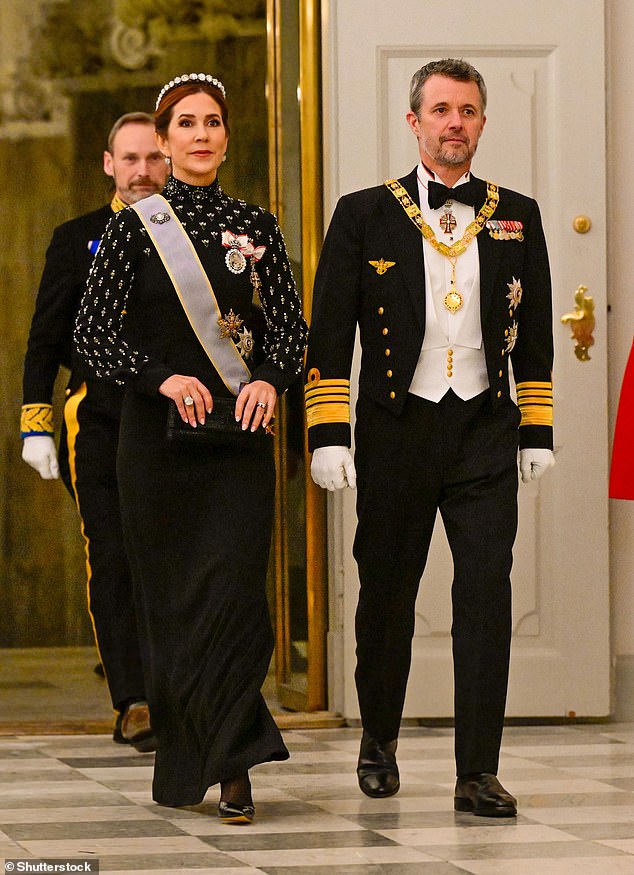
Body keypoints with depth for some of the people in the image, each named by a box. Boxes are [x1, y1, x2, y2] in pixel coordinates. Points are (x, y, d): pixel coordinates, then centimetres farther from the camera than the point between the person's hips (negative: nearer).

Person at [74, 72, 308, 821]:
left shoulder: (256, 227, 8)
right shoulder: (135, 228, 2)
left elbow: (292, 329, 9)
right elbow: (92, 333, -2)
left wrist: (270, 380, -11)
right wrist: (162, 376, -15)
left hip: (240, 433, 1)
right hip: (159, 436, -1)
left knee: (234, 590, -11)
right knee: (169, 597, 3)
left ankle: (232, 767, -8)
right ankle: (181, 764, 16)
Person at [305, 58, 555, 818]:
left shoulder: (516, 218, 9)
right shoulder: (364, 216, 3)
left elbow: (534, 334, 14)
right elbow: (328, 335, 2)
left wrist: (538, 432, 9)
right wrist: (327, 436, -5)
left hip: (485, 430, 1)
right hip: (396, 431, -1)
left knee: (486, 594, -9)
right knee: (386, 594, 9)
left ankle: (477, 773, -7)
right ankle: (378, 739, 31)